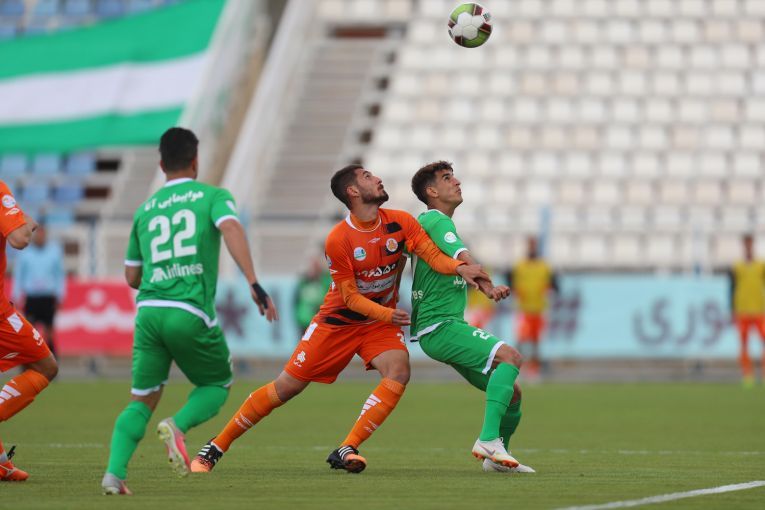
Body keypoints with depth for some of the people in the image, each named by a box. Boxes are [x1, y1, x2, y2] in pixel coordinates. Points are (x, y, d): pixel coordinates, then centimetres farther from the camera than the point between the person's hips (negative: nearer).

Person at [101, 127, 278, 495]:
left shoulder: (145, 210, 19)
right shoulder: (212, 196, 7)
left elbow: (132, 277, 24)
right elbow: (231, 229, -15)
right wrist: (255, 284, -22)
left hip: (148, 310, 4)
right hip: (191, 313, -4)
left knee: (142, 401, 11)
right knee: (217, 385, 18)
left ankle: (114, 472, -10)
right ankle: (177, 425, -12)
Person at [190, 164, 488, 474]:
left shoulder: (399, 223, -9)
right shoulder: (338, 240, -20)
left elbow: (433, 254, -13)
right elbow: (350, 297, -17)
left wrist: (460, 268, -33)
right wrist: (386, 315, -30)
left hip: (382, 319, 3)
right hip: (338, 320, -3)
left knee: (399, 370, -27)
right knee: (286, 387, -3)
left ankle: (346, 451, -25)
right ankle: (216, 446, 11)